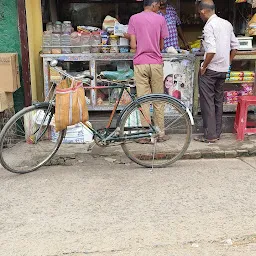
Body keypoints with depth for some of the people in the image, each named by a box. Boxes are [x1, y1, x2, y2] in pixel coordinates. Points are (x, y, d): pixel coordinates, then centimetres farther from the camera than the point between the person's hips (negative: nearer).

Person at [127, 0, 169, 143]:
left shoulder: (134, 19, 2)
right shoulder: (160, 19, 2)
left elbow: (133, 45, -2)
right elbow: (161, 46, 6)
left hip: (140, 63, 0)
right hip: (156, 63, 0)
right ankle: (160, 133, 13)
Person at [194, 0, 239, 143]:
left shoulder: (209, 26, -14)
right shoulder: (227, 24, 10)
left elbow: (212, 50, -25)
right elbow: (235, 46, 12)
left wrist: (204, 67, -14)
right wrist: (228, 63, 17)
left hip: (211, 69, -8)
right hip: (223, 70, 8)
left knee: (207, 102, 0)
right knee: (218, 101, 14)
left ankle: (210, 135, 3)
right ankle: (217, 133, 21)